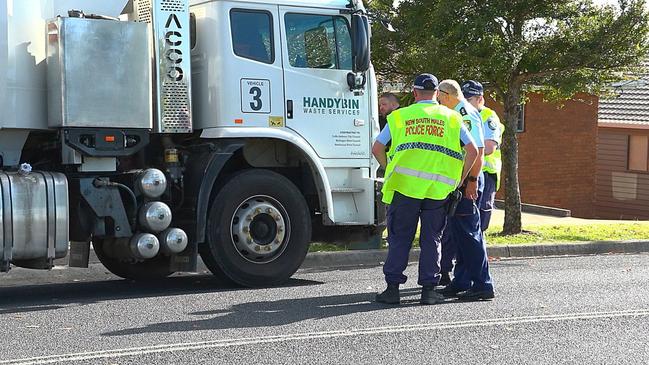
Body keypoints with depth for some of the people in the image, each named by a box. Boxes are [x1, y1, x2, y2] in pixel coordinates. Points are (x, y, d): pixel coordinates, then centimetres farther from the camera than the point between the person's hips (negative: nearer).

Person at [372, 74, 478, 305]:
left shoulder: (399, 116, 10)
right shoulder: (451, 117, 10)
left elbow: (377, 149, 6)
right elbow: (473, 151, 4)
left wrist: (391, 171, 18)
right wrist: (459, 180, 11)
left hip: (405, 184, 0)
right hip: (439, 189, 0)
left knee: (399, 238, 8)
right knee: (431, 239, 10)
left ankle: (392, 288, 8)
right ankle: (428, 290, 10)